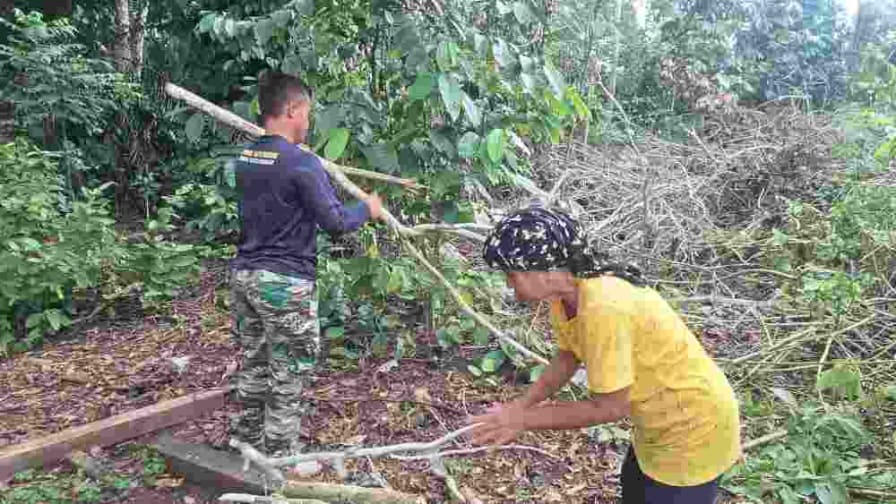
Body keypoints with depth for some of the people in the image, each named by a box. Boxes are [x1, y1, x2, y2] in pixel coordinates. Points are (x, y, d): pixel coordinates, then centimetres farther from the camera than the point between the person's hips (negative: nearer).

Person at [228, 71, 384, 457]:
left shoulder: (245, 159, 8)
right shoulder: (302, 163, -17)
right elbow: (335, 222, -16)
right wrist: (367, 209, 3)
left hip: (244, 275, 8)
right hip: (285, 283, -8)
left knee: (253, 365, 19)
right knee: (287, 377, 6)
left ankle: (246, 446, 32)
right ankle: (281, 459, 18)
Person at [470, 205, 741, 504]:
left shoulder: (603, 308, -37)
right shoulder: (563, 293, -10)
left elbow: (609, 407, -28)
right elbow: (567, 357, 5)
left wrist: (524, 419, -21)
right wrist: (519, 407, -6)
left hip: (695, 426, -8)